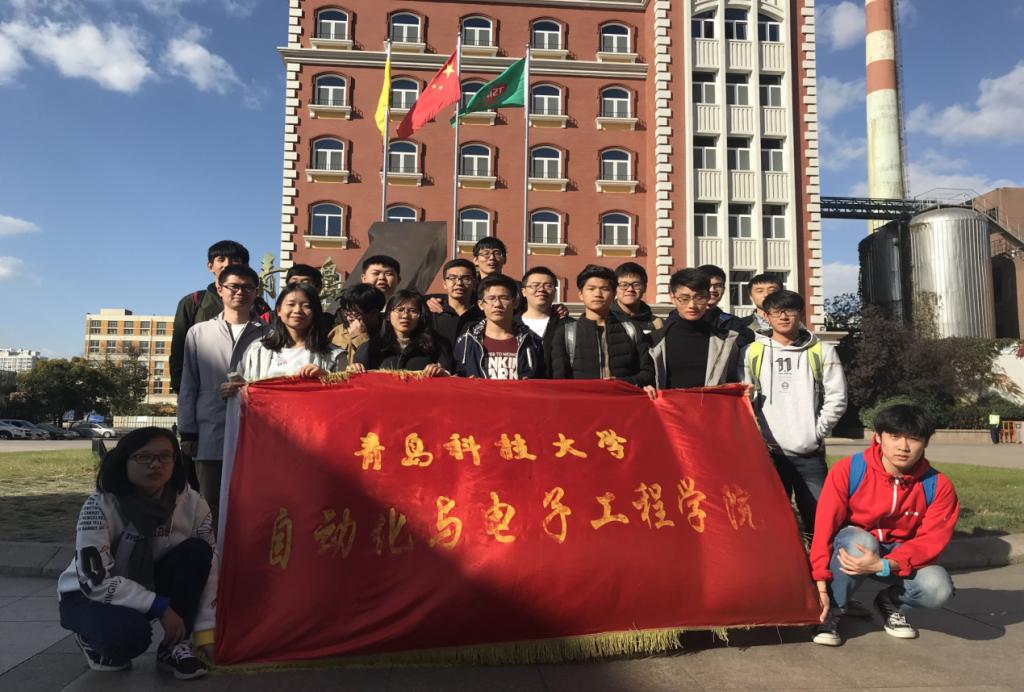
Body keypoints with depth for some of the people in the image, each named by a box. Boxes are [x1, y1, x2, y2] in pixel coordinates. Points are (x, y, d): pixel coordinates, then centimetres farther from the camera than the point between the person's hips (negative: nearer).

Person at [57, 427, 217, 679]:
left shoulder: (193, 504, -16)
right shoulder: (99, 507, -25)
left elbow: (208, 569, -13)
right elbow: (96, 580, -28)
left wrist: (205, 635, -18)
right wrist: (160, 607, -30)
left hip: (146, 584, 4)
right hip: (88, 596, -4)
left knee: (197, 551, -24)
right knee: (131, 632, -35)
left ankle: (173, 646, -10)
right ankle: (92, 639, 2)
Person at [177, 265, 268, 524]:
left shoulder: (267, 335, 5)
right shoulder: (198, 333, 11)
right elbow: (188, 387, 12)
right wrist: (187, 433, 6)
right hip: (210, 436, 2)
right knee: (211, 505, 7)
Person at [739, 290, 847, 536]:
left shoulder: (822, 352, 5)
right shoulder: (752, 353, 6)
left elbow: (836, 398, 2)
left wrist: (816, 432, -5)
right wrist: (758, 436, -5)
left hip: (810, 453, 0)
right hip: (769, 452, 1)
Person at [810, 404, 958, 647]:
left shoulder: (938, 486, -15)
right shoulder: (848, 470, -21)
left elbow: (931, 541, -19)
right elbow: (824, 527, -20)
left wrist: (884, 565, -36)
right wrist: (821, 585, -25)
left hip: (899, 556, 2)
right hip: (852, 546, -2)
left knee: (938, 588, -28)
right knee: (860, 540, -37)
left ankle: (892, 603, 9)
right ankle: (831, 612, -12)